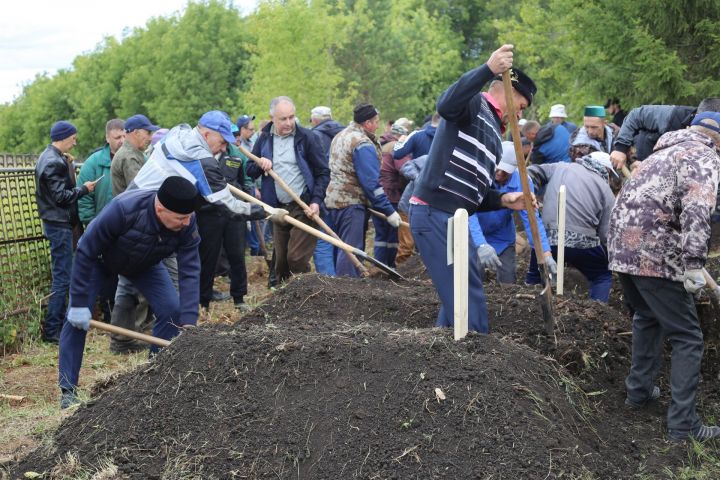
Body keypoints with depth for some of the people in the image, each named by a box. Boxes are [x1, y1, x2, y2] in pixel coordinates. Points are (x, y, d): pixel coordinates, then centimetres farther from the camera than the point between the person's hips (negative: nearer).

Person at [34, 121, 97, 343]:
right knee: (62, 278, -8)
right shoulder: (54, 162, -18)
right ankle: (51, 329, -6)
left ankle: (60, 322, 23)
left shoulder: (48, 157, 14)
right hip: (59, 224, -11)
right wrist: (84, 189, -9)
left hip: (55, 222, 11)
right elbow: (61, 196, -21)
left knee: (61, 275, 16)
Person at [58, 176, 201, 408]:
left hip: (144, 263, 3)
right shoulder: (122, 209, -43)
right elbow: (85, 253, -32)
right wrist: (79, 303, -30)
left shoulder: (187, 223, -31)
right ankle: (67, 390, -2)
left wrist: (188, 323, -37)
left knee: (172, 310, -12)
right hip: (99, 258, -3)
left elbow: (189, 272, -30)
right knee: (77, 318, -14)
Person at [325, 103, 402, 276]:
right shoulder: (363, 144, -17)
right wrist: (389, 211, -18)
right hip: (351, 203, -10)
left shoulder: (341, 136, 13)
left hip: (334, 199, 10)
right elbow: (371, 183, -21)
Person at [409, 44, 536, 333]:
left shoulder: (494, 136, 25)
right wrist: (488, 69, -36)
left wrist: (504, 201, 4)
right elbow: (445, 105, -28)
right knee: (469, 296, -9)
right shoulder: (475, 104, -2)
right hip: (433, 214, -10)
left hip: (453, 219, 10)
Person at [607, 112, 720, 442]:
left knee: (647, 318, 29)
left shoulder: (665, 152, 25)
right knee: (687, 338, -1)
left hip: (622, 246, 9)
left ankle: (639, 390, 36)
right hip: (654, 254, -9)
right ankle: (683, 424, -1)